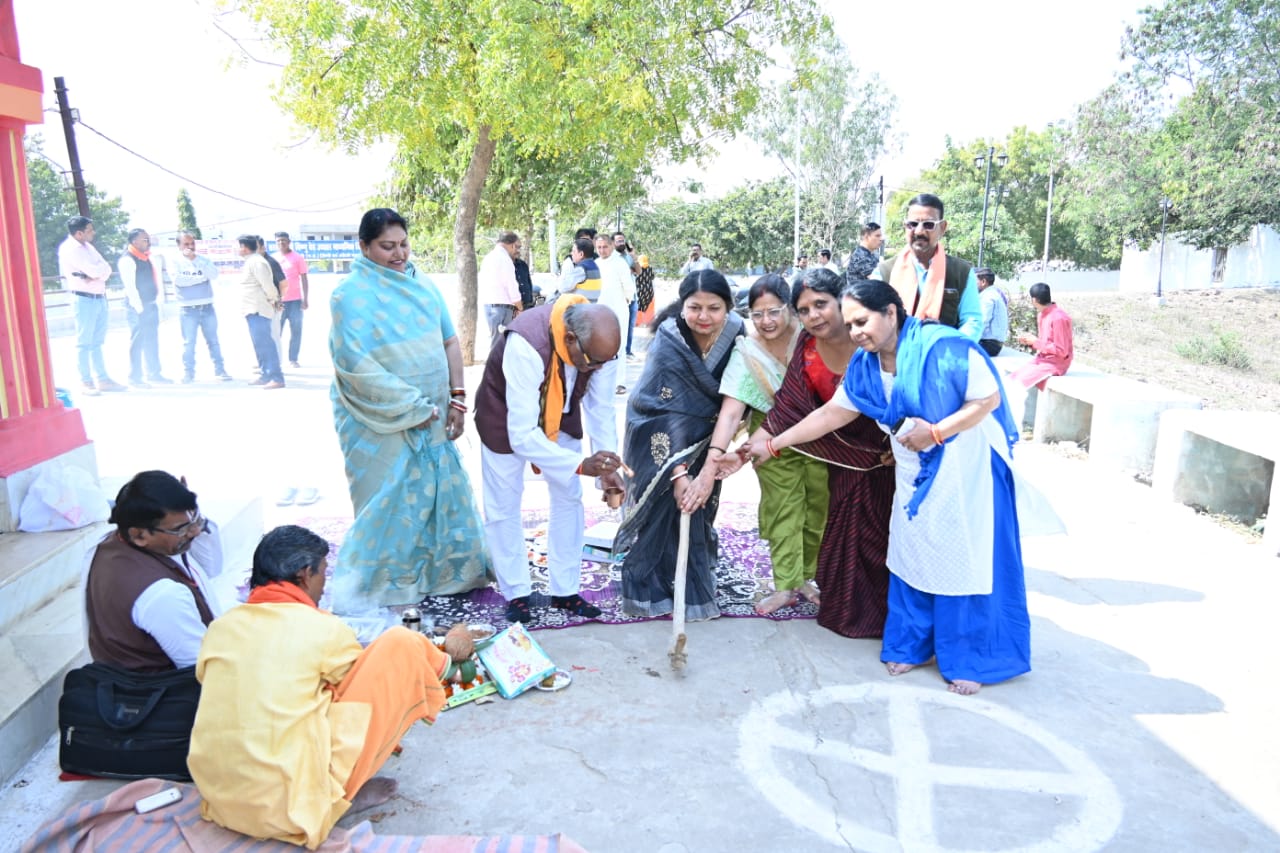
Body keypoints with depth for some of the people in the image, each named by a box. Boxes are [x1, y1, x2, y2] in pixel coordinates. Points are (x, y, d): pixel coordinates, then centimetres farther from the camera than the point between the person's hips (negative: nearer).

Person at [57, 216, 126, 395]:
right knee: (84, 342, -4)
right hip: (84, 299, -8)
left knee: (97, 342, 10)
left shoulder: (87, 246, 16)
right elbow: (92, 269, -20)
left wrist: (98, 275, -12)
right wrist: (101, 268, 1)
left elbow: (106, 269, 8)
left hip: (100, 297, 8)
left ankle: (103, 379, 13)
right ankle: (86, 382, -1)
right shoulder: (69, 249, -10)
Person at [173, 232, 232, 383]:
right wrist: (201, 277, -10)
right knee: (189, 343, -1)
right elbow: (179, 280, -16)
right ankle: (188, 372, 4)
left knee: (213, 340, 6)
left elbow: (214, 274, -11)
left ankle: (220, 369, 11)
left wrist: (196, 259, -14)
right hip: (189, 309, -2)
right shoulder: (176, 262, 0)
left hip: (207, 307, 2)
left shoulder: (203, 260, 7)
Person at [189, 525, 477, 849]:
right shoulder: (321, 629, -8)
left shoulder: (220, 627, 7)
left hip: (221, 801, 6)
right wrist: (444, 661, 30)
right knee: (401, 644, -6)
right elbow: (370, 683, 11)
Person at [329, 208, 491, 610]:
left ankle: (443, 572, 31)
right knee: (391, 503, 3)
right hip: (382, 422, -5)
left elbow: (450, 342, 8)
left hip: (432, 417, 6)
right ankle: (384, 586, 21)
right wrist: (412, 405, -17)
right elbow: (356, 364, -17)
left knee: (443, 494, 13)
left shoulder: (423, 286, 7)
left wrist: (456, 399, -1)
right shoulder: (351, 294, -10)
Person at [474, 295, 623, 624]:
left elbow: (601, 410, -14)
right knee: (504, 504, 1)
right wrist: (581, 465, -49)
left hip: (560, 412, 5)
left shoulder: (601, 344, -26)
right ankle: (516, 593, 17)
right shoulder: (526, 346, -43)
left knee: (568, 497, 5)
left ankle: (565, 590, 17)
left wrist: (607, 469, -24)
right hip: (507, 413, -4)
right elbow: (521, 435, -43)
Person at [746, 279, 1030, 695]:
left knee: (964, 562, 3)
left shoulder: (943, 347, -23)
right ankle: (912, 645, 29)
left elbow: (990, 398, -17)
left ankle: (969, 660, 19)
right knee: (911, 559, 12)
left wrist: (936, 432, -25)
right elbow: (832, 413, 1)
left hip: (966, 473, -6)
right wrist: (772, 444, -2)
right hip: (914, 476, 6)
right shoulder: (866, 364, -2)